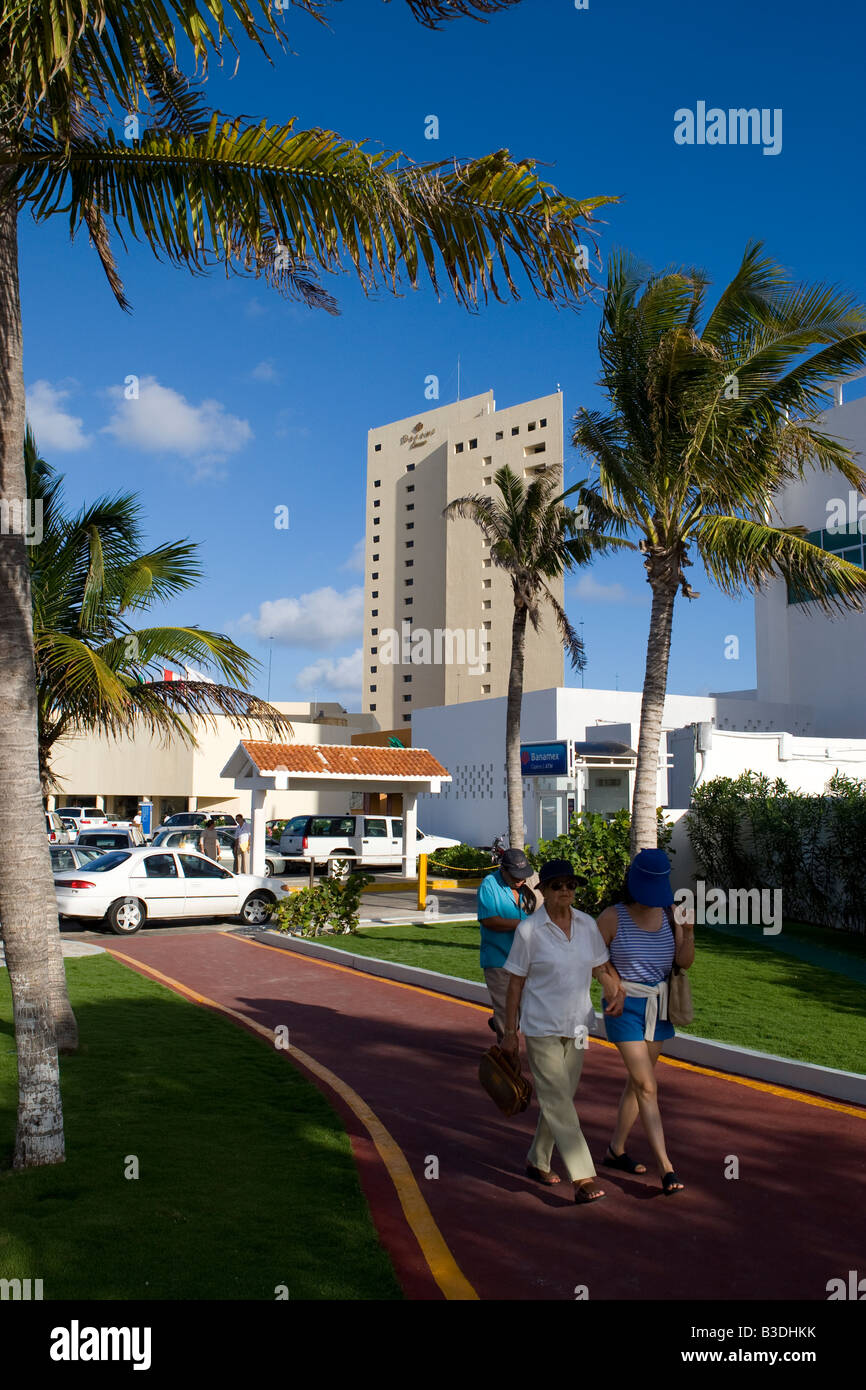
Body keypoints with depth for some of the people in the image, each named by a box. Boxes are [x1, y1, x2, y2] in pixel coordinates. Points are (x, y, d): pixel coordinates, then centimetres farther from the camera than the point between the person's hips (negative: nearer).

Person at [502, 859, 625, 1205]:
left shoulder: (587, 925, 1)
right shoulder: (529, 930, -12)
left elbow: (602, 966, 12)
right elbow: (515, 984, -7)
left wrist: (617, 991, -9)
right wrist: (510, 1033, -6)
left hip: (577, 1027, 5)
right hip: (541, 1029, -5)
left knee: (558, 1099, 15)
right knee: (558, 1102, -8)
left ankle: (537, 1162, 32)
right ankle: (583, 1178, -8)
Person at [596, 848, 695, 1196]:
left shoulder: (669, 914, -1)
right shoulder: (613, 917, -11)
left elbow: (684, 961, -6)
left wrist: (688, 931, -23)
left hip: (659, 1007, 5)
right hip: (625, 1007, -5)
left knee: (638, 1081, 15)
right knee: (647, 1086, -10)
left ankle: (615, 1149, 31)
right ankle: (666, 1168, -10)